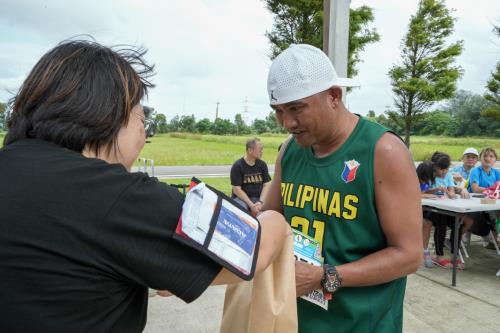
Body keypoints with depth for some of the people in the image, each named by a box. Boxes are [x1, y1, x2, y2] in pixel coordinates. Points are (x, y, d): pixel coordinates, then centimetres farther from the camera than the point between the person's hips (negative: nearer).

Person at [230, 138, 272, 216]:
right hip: (241, 198, -3)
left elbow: (266, 185, 3)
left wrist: (260, 202, -14)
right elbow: (236, 190, -11)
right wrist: (251, 205, -19)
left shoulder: (262, 164, 5)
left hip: (258, 198, 3)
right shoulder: (237, 166, -7)